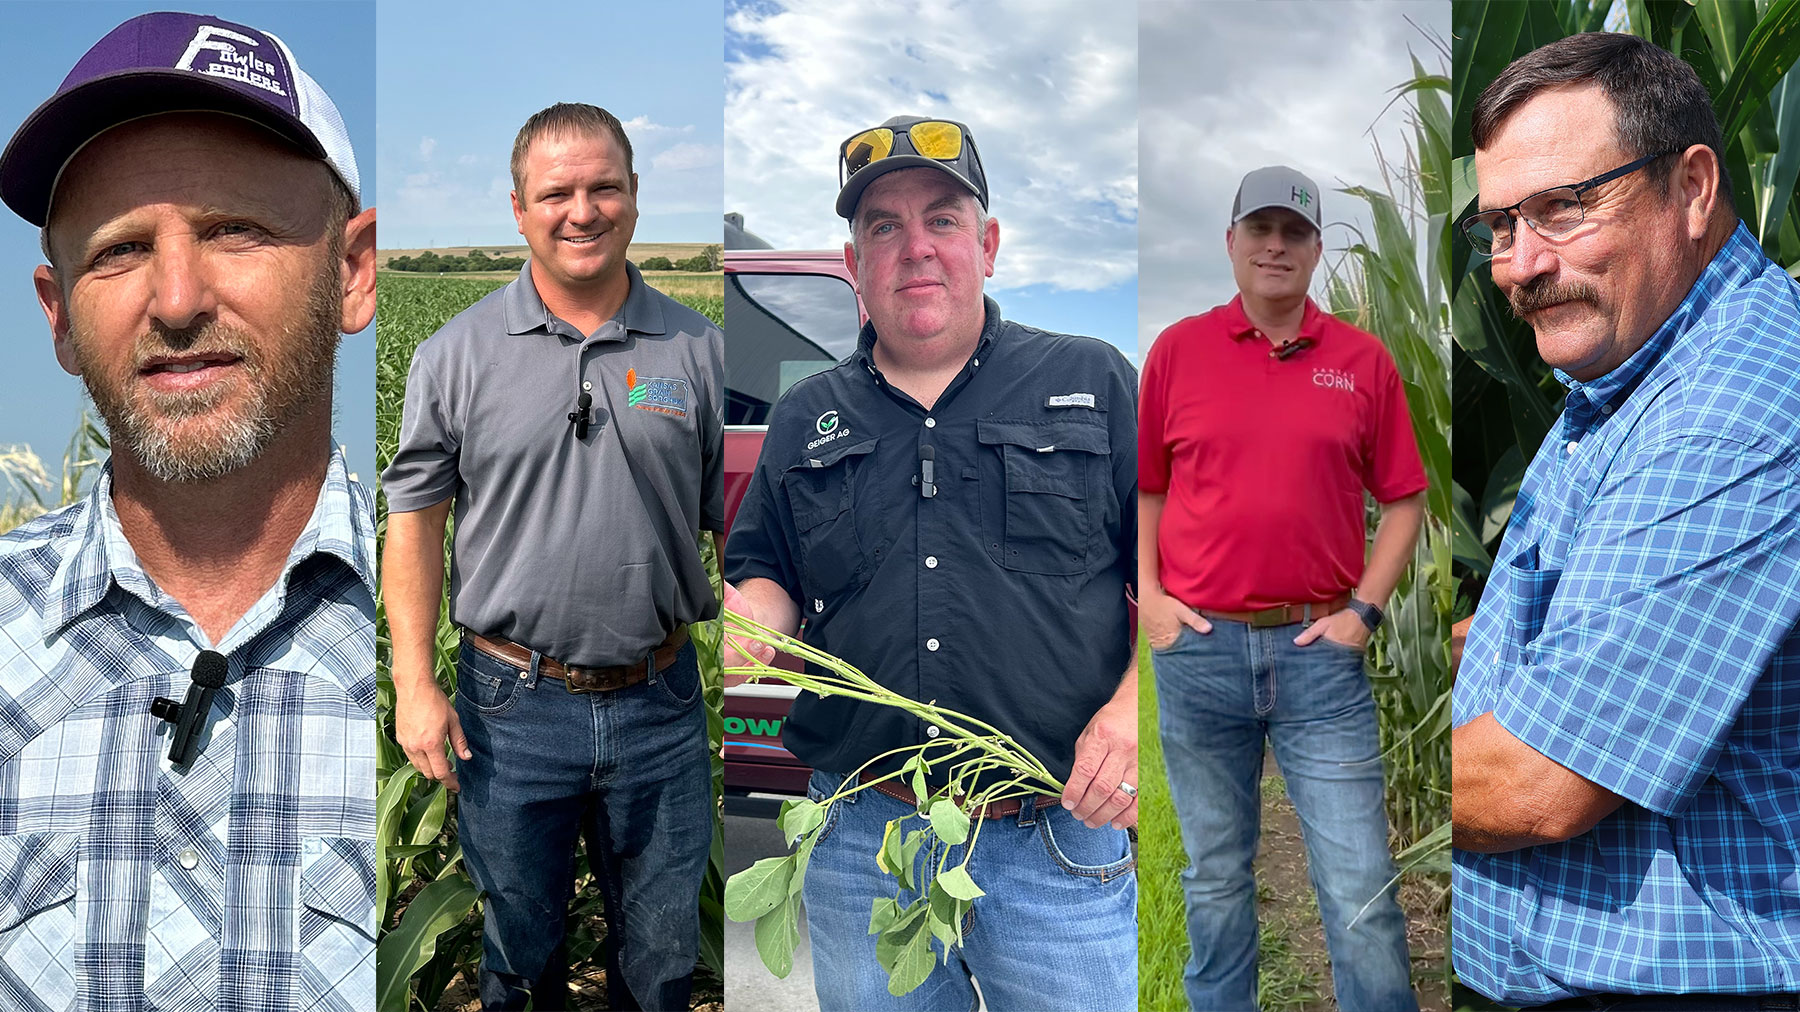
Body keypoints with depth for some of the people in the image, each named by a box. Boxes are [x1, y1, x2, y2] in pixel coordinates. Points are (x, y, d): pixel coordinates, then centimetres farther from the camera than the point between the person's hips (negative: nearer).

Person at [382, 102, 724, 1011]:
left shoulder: (698, 350, -1)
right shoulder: (456, 355, -3)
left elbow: (740, 524, 3)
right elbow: (415, 520, 1)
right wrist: (415, 684, -4)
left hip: (661, 705, 1)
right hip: (511, 705, 0)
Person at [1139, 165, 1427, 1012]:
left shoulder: (1363, 360, 4)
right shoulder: (1177, 350, 5)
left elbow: (1403, 499, 8)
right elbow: (1145, 488, 10)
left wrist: (1364, 609, -2)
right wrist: (1147, 595, -1)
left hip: (1319, 649, 0)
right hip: (1196, 647, 1)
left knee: (1361, 891, 2)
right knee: (1215, 877, 15)